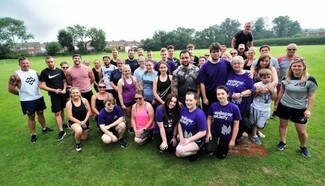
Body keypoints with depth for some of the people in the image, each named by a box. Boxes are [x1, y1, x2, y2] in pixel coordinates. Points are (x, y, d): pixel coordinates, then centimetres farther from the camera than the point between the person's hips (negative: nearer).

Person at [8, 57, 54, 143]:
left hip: (39, 97, 4)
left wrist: (37, 92, 7)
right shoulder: (16, 75, -10)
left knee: (40, 113, 17)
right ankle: (33, 134, 19)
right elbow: (10, 89, -9)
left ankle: (44, 128, 34)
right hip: (27, 100, -4)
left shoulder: (34, 72, 4)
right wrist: (21, 93, 1)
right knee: (31, 117, 5)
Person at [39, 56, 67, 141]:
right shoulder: (44, 72, -6)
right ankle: (61, 131, 1)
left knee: (62, 110, 15)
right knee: (57, 113, -3)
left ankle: (62, 124, 33)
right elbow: (42, 86, -9)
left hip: (62, 93, 4)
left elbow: (64, 81, 10)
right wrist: (54, 90, -16)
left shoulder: (60, 71, 4)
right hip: (53, 95, -3)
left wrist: (64, 89, -8)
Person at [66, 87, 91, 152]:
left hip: (84, 121, 4)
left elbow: (89, 111, -7)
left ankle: (76, 132, 48)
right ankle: (78, 143, -4)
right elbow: (70, 117, -15)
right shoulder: (69, 103, -17)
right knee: (79, 131, -37)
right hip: (74, 121, -3)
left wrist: (84, 121, -18)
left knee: (84, 138, 14)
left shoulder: (84, 100, -12)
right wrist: (80, 123, -22)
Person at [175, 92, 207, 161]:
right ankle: (193, 151, 15)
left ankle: (196, 152, 3)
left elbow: (203, 132, -19)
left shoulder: (199, 114, -22)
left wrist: (188, 140, -18)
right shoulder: (183, 109, -5)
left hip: (196, 140, -6)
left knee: (179, 151, -24)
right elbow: (179, 123, 4)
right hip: (185, 138, 6)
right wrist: (181, 138, -7)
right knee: (177, 154, -8)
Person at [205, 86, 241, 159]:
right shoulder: (213, 106, -17)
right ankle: (215, 142, 15)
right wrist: (209, 132, -9)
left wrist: (233, 140, -8)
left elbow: (236, 125, -13)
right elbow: (209, 118, -3)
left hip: (226, 135, 0)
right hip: (214, 131, 0)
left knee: (221, 156, 14)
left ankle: (222, 144, 45)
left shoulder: (234, 108, -22)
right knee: (209, 150, -19)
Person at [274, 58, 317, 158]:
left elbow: (311, 96, -6)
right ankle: (283, 142, 34)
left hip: (300, 109, -2)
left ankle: (303, 147, 32)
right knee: (283, 124, 14)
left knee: (302, 131, 5)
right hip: (284, 106, 2)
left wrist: (308, 110, -9)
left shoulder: (310, 80, -11)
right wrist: (276, 104, 9)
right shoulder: (286, 78, -3)